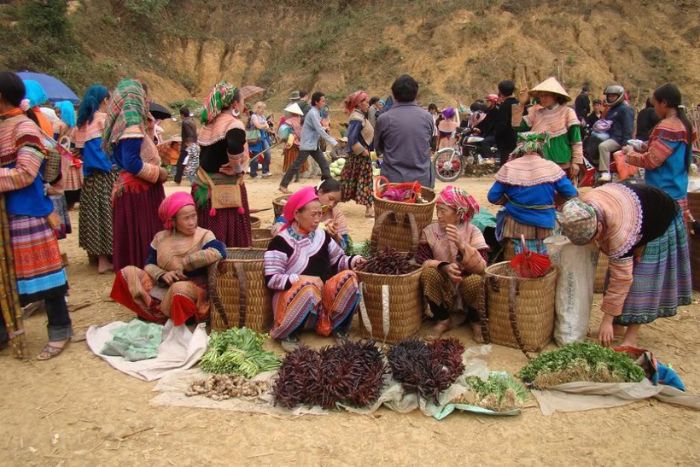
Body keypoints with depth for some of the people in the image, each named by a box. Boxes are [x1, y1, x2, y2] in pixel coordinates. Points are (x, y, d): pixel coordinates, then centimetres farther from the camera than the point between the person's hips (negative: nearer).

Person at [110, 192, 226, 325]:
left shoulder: (204, 235, -9)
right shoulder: (160, 237, 5)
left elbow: (218, 252, -29)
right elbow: (149, 264, 5)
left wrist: (184, 264, -21)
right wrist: (162, 275, -19)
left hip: (193, 289, -4)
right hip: (162, 287, 4)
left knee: (180, 288, -38)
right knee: (128, 272, -8)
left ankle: (162, 313, -7)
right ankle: (157, 312, -13)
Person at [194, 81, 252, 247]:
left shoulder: (209, 123, 10)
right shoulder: (234, 124, -15)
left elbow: (207, 154, 16)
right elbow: (234, 146, -34)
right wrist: (237, 168, -18)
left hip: (205, 183, 8)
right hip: (225, 187, -8)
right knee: (229, 236, 1)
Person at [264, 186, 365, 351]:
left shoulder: (322, 235, 7)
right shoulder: (281, 242, -12)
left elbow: (337, 261, 14)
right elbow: (271, 280, -16)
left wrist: (352, 261, -6)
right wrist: (302, 279, -25)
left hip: (324, 295, 5)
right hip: (292, 296, -5)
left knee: (349, 278, -20)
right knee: (309, 289, -39)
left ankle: (337, 327, -2)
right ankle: (287, 334, -13)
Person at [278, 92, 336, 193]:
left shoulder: (316, 112, 10)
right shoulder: (313, 113, -19)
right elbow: (320, 130, -25)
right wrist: (333, 142, -22)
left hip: (313, 145, 9)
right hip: (307, 145, -9)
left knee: (324, 163, 5)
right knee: (296, 165, -4)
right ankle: (283, 185, 2)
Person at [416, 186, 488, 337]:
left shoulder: (473, 232, -11)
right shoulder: (430, 231, -5)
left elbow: (481, 268, -22)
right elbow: (421, 260, -15)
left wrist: (461, 244, -36)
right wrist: (444, 267, -32)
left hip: (466, 285, -1)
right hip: (442, 289, 1)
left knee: (475, 280, -33)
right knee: (429, 272, -27)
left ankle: (475, 321, -1)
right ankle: (442, 320, -6)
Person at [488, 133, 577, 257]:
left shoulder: (509, 168, -6)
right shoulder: (551, 167, -5)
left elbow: (492, 197, -4)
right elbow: (571, 193, -3)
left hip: (516, 225, 0)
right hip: (543, 225, 1)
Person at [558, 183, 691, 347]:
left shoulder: (620, 231, -44)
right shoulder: (582, 207, -27)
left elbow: (621, 277, -36)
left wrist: (607, 320, -30)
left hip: (660, 222, -7)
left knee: (641, 280, -10)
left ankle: (631, 337, -5)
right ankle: (619, 325, 13)